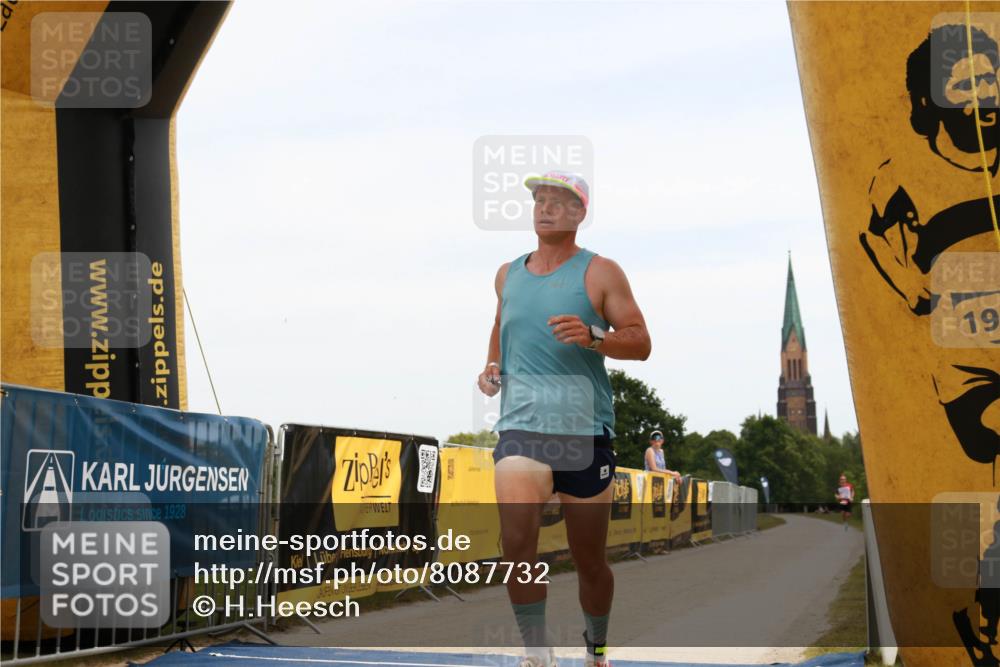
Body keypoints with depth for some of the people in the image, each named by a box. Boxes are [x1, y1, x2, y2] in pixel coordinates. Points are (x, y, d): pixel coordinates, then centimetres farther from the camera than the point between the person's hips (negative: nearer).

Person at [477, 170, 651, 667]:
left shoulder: (600, 272, 1)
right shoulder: (508, 275, 13)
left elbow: (640, 343, -4)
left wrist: (592, 336, -22)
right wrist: (492, 366, 12)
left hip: (585, 430, -2)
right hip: (520, 426, 2)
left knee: (589, 561, 8)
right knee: (516, 541, -22)